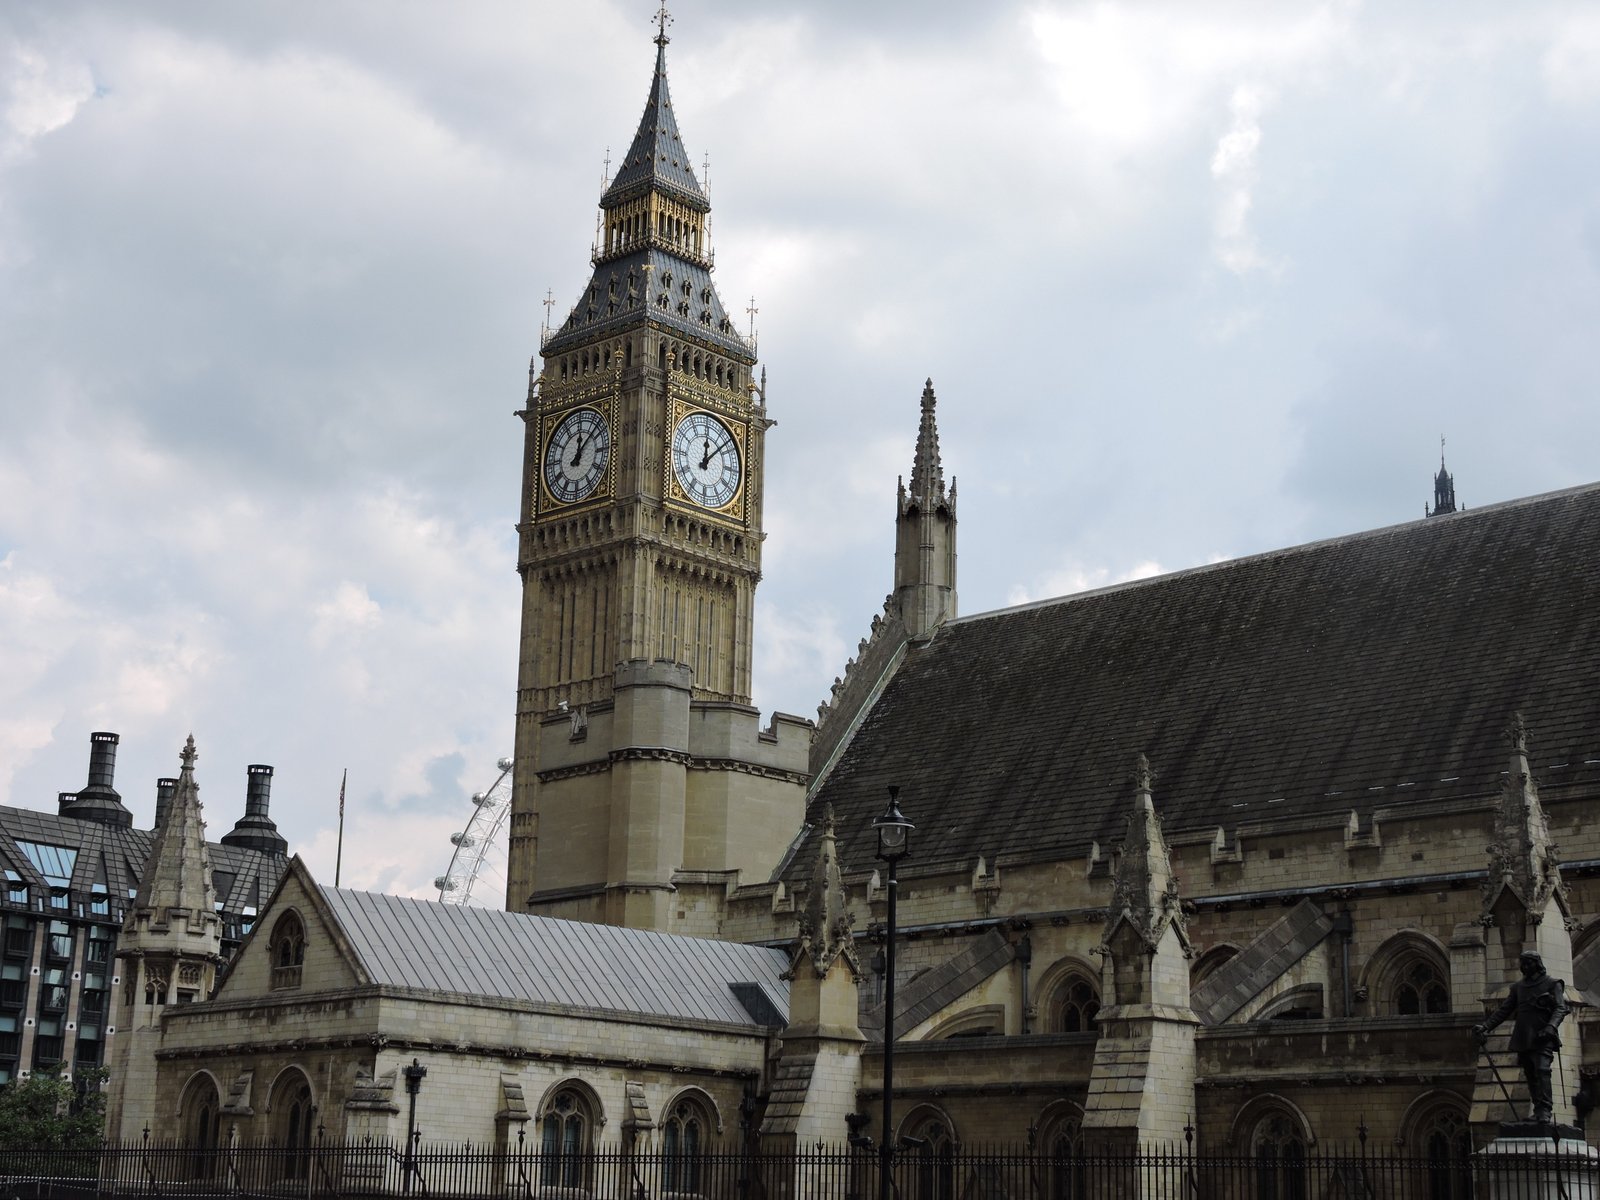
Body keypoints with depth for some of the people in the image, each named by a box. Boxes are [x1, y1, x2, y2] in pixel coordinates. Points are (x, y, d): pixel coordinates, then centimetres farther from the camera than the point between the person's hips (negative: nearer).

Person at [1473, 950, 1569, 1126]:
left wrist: (1551, 1026, -24)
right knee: (1530, 1075, 3)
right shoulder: (1518, 987, 19)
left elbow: (1560, 1008, -5)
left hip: (1542, 1038, -5)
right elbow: (1504, 1010, 16)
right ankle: (1539, 1111, 8)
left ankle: (1545, 1110, -24)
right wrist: (1485, 1026, 4)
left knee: (1542, 1069, -20)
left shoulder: (1552, 985, 6)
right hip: (1523, 1038, 5)